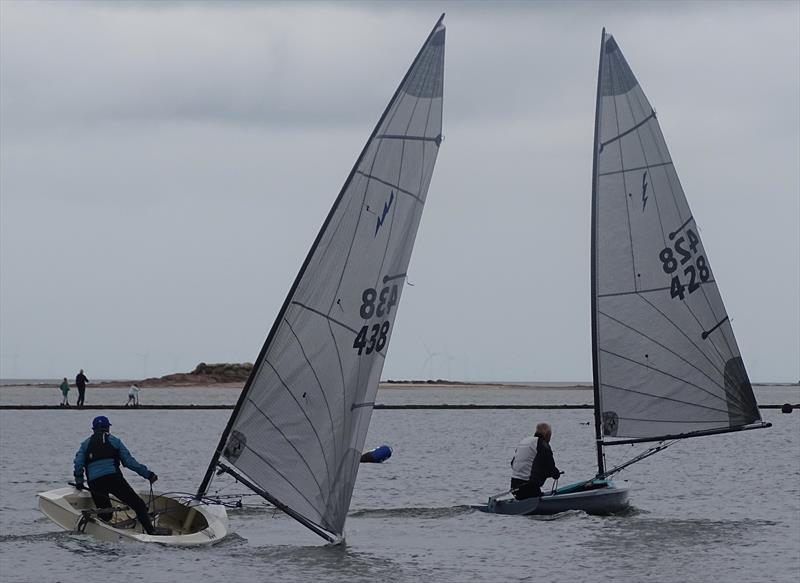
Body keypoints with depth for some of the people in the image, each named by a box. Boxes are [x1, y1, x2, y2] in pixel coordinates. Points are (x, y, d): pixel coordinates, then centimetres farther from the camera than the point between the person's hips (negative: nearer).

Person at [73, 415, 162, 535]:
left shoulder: (85, 444, 21)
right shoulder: (114, 441, 15)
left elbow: (78, 464, 7)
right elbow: (129, 461, 7)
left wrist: (79, 482, 19)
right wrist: (147, 474, 8)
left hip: (94, 483, 3)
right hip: (114, 479, -3)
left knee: (105, 515, 16)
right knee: (138, 505, -3)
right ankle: (150, 530, -19)